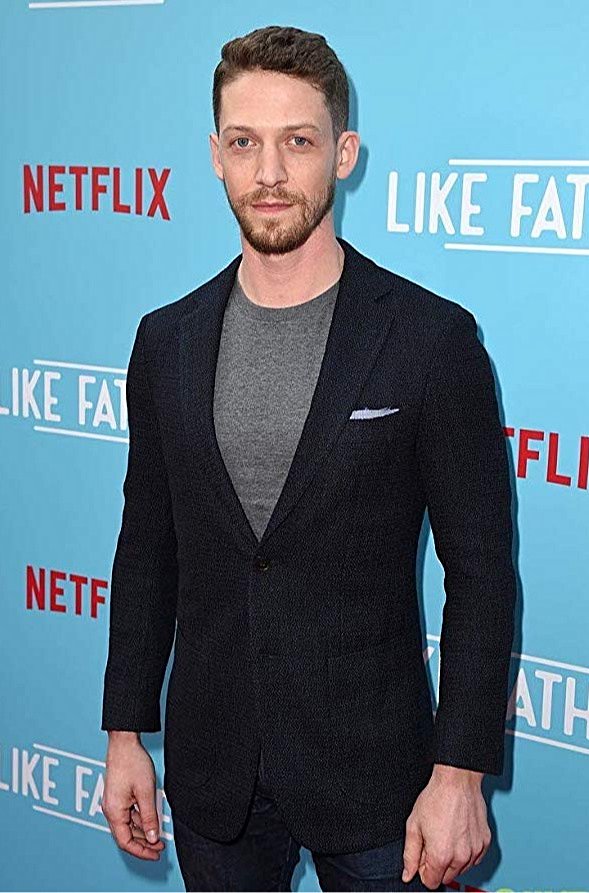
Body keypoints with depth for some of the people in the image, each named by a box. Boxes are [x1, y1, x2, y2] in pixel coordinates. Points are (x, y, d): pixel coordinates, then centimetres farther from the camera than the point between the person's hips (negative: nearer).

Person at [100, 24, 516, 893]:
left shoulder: (433, 338, -10)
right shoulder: (167, 341, 1)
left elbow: (481, 571, -9)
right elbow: (148, 549, 7)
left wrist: (461, 773, -11)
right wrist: (126, 734, 7)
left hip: (371, 775, -3)